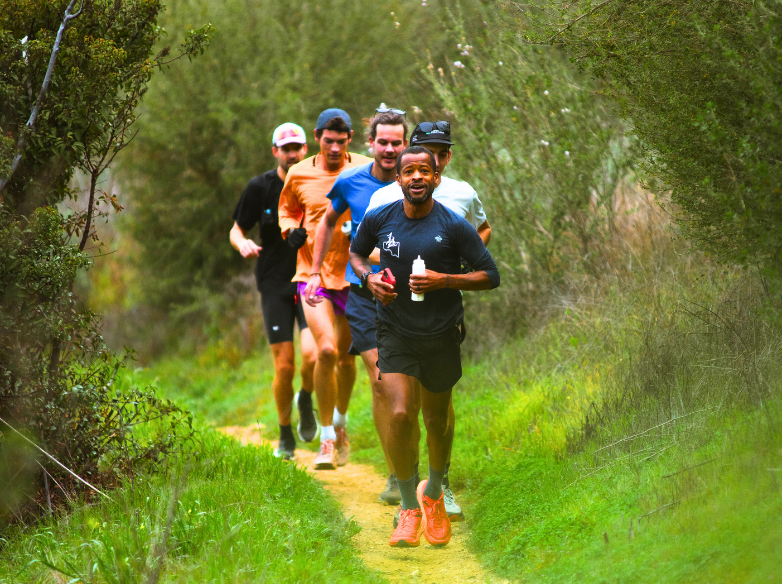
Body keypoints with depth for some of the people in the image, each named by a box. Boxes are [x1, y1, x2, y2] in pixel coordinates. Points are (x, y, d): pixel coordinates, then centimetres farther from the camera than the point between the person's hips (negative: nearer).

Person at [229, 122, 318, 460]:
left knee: (312, 354, -20)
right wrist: (243, 244, -16)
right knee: (284, 366, -3)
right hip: (275, 284, 0)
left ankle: (306, 399, 15)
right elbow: (236, 230, 6)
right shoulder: (260, 187, -1)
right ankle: (285, 436, 17)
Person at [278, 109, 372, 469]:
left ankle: (341, 424, 39)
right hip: (313, 273, -1)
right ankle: (327, 440, -7)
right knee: (326, 350, -18)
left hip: (354, 274, 1)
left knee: (346, 356, 13)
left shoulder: (365, 172, -3)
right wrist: (291, 230, -2)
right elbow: (287, 209, 19)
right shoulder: (298, 175, 1)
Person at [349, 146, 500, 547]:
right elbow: (355, 252, 18)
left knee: (437, 421, 12)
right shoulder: (378, 220, -2)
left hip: (441, 336, 0)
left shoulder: (454, 226, -9)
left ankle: (434, 493, 40)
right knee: (400, 415, -16)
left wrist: (443, 280, -19)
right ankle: (409, 509, -2)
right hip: (395, 333, 0)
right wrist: (368, 277, -3)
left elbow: (490, 276, -5)